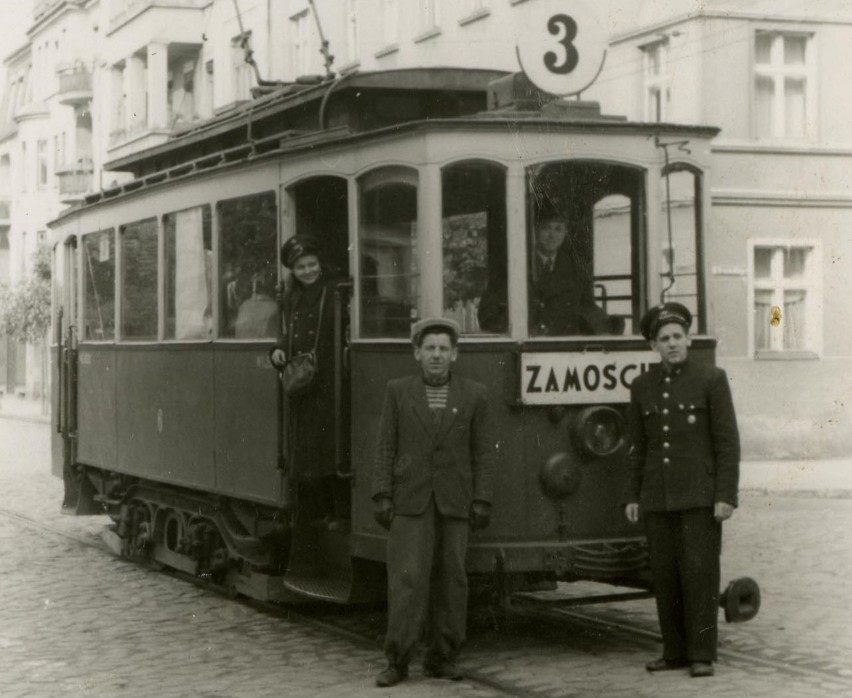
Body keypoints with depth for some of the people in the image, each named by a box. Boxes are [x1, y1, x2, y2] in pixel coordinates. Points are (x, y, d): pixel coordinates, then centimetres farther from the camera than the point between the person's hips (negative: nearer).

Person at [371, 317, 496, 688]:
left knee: (450, 579, 3)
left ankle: (441, 657, 13)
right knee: (408, 578, -7)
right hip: (410, 500, -1)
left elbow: (483, 452, 2)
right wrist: (382, 497, -5)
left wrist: (481, 502, -5)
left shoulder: (473, 395, 3)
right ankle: (397, 661, -4)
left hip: (454, 502, 1)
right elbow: (386, 447, 2)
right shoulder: (398, 391, 3)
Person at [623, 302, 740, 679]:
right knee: (664, 574, 5)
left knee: (700, 572, -6)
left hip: (700, 495, -4)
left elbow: (728, 440, -6)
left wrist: (726, 496, -12)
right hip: (658, 498, 4)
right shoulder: (643, 387, 9)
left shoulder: (711, 379, -3)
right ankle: (675, 651, 13)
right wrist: (632, 497, 7)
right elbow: (638, 446, 13)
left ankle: (702, 655, 0)